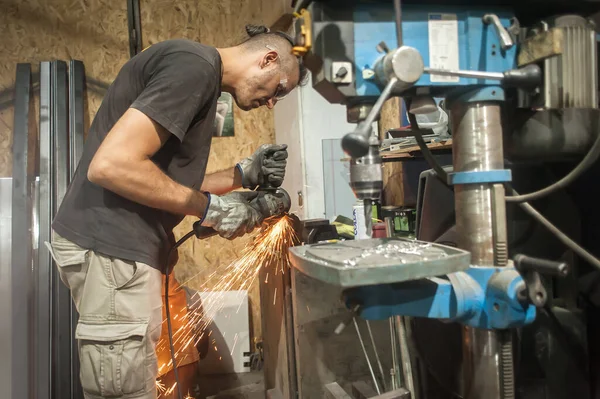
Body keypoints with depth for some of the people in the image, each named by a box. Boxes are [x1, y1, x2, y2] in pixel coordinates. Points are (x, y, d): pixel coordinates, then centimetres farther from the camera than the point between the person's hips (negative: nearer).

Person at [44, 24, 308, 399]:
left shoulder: (199, 77, 19)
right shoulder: (195, 64, -14)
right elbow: (111, 165, -24)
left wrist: (243, 174, 9)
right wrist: (212, 208, -15)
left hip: (125, 244, 11)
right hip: (112, 245, -10)